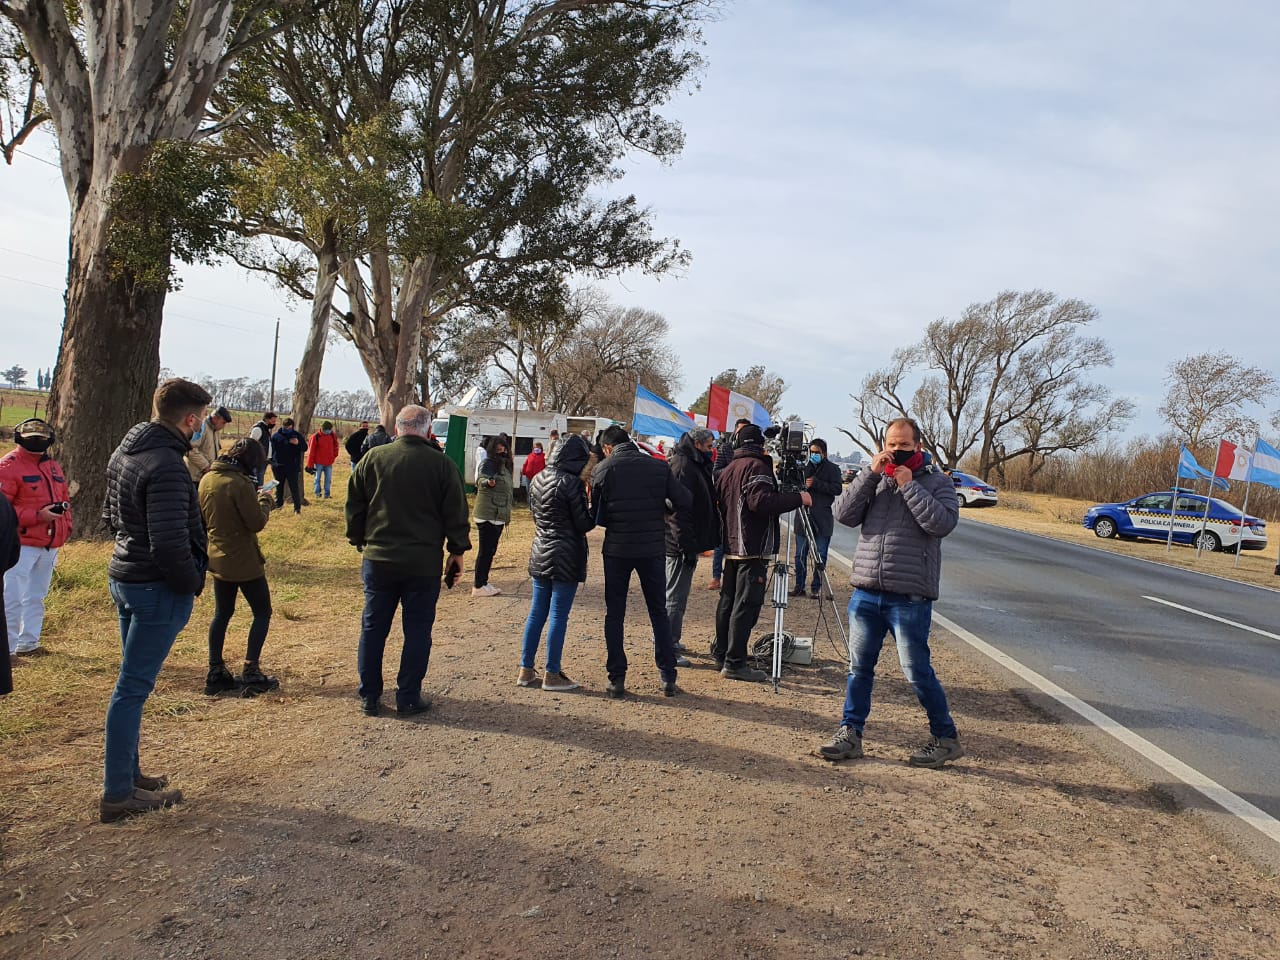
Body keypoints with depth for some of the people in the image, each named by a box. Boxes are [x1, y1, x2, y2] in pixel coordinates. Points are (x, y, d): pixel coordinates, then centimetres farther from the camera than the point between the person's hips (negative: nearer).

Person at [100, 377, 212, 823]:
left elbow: (110, 515, 19)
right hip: (158, 588, -10)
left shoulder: (124, 452, 8)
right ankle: (118, 794, 9)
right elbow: (170, 543, -27)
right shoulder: (166, 465, -23)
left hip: (124, 576, 10)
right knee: (133, 687, -1)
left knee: (133, 681, 19)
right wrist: (192, 583, -13)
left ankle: (127, 774, 31)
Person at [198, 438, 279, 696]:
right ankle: (250, 673, 3)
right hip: (244, 561, -7)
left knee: (222, 613, 16)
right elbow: (257, 522, -18)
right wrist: (264, 501, -1)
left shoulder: (207, 479, 3)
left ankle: (216, 674, 18)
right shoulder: (239, 484, -21)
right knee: (262, 613, 6)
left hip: (218, 559, 7)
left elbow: (205, 519, 13)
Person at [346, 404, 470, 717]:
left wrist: (359, 540, 18)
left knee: (373, 629, 13)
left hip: (378, 560, 2)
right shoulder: (442, 464, -7)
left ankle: (369, 697, 20)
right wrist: (457, 551, 8)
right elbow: (456, 513, -3)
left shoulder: (372, 459, -1)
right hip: (424, 563, -2)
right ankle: (408, 697, 14)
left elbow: (354, 506, 6)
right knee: (417, 630, 8)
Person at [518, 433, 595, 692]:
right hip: (566, 558, -7)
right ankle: (552, 675, 8)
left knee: (536, 612, 14)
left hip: (540, 553, 7)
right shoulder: (571, 483, -16)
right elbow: (584, 523, -13)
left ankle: (526, 670, 19)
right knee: (559, 616, 1)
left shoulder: (537, 480, 7)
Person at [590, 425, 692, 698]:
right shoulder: (658, 466, -1)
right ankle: (668, 677, 15)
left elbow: (596, 516, -1)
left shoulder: (603, 470, -5)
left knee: (614, 614, 9)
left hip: (617, 549, -1)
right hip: (653, 548, 2)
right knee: (659, 611, 13)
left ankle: (617, 680, 10)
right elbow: (685, 501, -3)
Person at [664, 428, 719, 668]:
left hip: (681, 543, 11)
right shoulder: (683, 466, -16)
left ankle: (671, 641, 30)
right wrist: (689, 547, -23)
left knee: (676, 595, 18)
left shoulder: (693, 464, 17)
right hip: (681, 543, -11)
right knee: (676, 597, -6)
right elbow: (679, 510, -22)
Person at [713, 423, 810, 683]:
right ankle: (734, 663, -8)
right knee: (746, 605, -8)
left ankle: (721, 654, 23)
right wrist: (799, 498, -18)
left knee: (728, 601, 15)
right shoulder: (757, 466, -11)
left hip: (731, 547, 9)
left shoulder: (727, 470, 17)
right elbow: (761, 501, -24)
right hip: (753, 549, -9)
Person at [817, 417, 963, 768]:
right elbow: (845, 514, -3)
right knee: (859, 666, 10)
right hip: (866, 592, 4)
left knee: (916, 670, 2)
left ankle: (945, 738, 19)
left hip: (910, 596, -4)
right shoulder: (875, 479, 11)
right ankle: (850, 733, 21)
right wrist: (871, 473, -9)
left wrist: (908, 485, -14)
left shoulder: (938, 482, 1)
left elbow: (942, 523, -16)